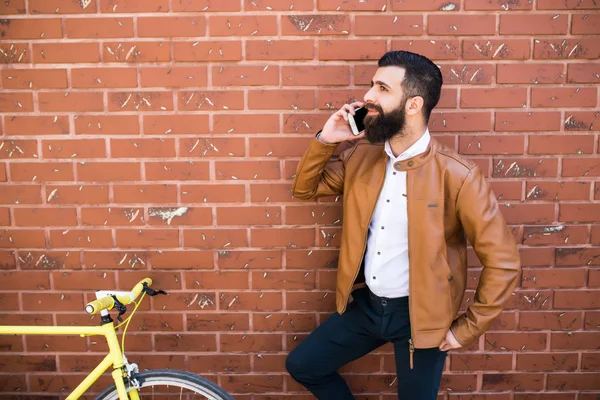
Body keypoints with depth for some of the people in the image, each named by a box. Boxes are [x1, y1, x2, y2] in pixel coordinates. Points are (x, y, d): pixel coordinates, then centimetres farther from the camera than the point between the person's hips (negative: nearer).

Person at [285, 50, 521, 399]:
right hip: (364, 303, 5)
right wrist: (325, 140, -9)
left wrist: (468, 329, -11)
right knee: (302, 365, 15)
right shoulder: (361, 156, -3)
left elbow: (503, 262, -17)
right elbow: (306, 188, 9)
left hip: (418, 316, -5)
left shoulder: (458, 176, -21)